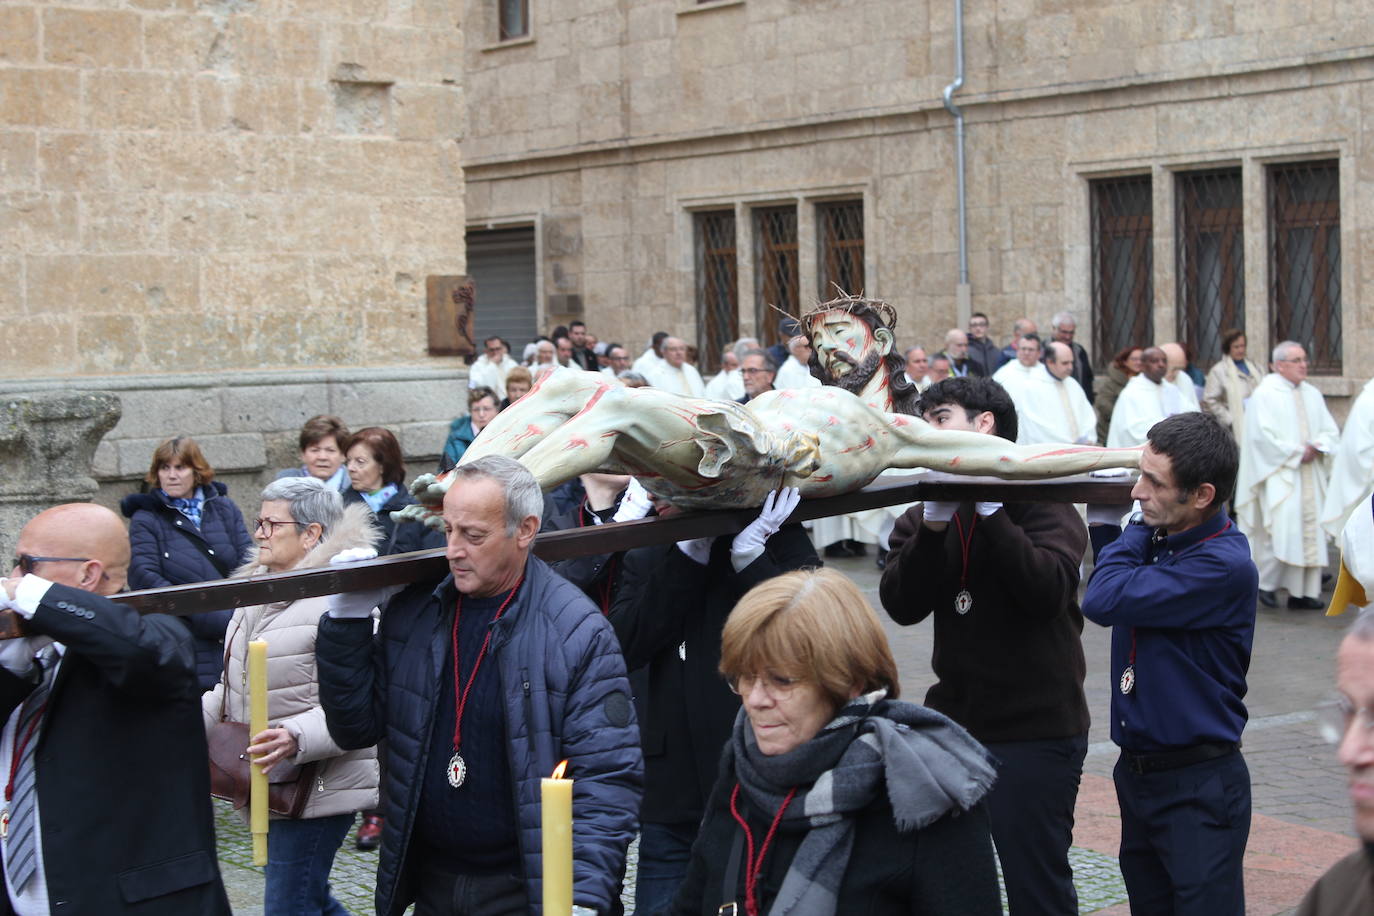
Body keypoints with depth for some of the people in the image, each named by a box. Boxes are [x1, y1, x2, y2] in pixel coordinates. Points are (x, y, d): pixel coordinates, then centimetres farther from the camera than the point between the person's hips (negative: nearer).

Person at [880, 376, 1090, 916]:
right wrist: (934, 524, -19)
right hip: (953, 723, 6)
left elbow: (1047, 589, -24)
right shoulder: (924, 513, 8)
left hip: (1036, 729, -6)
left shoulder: (1039, 501, -6)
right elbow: (902, 606, -8)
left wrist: (989, 510, -23)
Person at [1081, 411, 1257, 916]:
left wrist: (1136, 531, -12)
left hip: (1200, 785, -8)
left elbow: (1104, 601, -25)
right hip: (1137, 774, 8)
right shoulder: (1157, 536, 2)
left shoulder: (1224, 565, -23)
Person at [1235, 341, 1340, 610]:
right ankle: (1267, 583, -2)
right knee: (1282, 527, -17)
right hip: (1279, 474, -6)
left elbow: (1331, 432, 13)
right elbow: (1263, 436, -12)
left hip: (1311, 474, 6)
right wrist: (1297, 453, -13)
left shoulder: (1312, 395, 15)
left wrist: (1317, 448, -8)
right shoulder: (1265, 394, -3)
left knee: (1311, 529, 1)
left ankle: (1304, 592, 4)